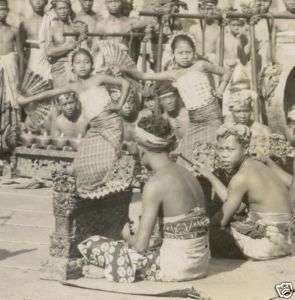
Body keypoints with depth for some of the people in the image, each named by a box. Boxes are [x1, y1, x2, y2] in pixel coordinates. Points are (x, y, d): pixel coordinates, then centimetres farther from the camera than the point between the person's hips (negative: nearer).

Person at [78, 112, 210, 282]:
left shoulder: (155, 184, -17)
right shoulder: (186, 173, 8)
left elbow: (140, 245, -17)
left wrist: (128, 236, 6)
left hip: (175, 267, -9)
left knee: (92, 245, -2)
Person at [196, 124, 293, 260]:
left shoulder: (241, 178, -20)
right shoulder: (255, 165, 7)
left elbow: (222, 220, -12)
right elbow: (230, 199, 16)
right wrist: (208, 175, 21)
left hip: (268, 243, -8)